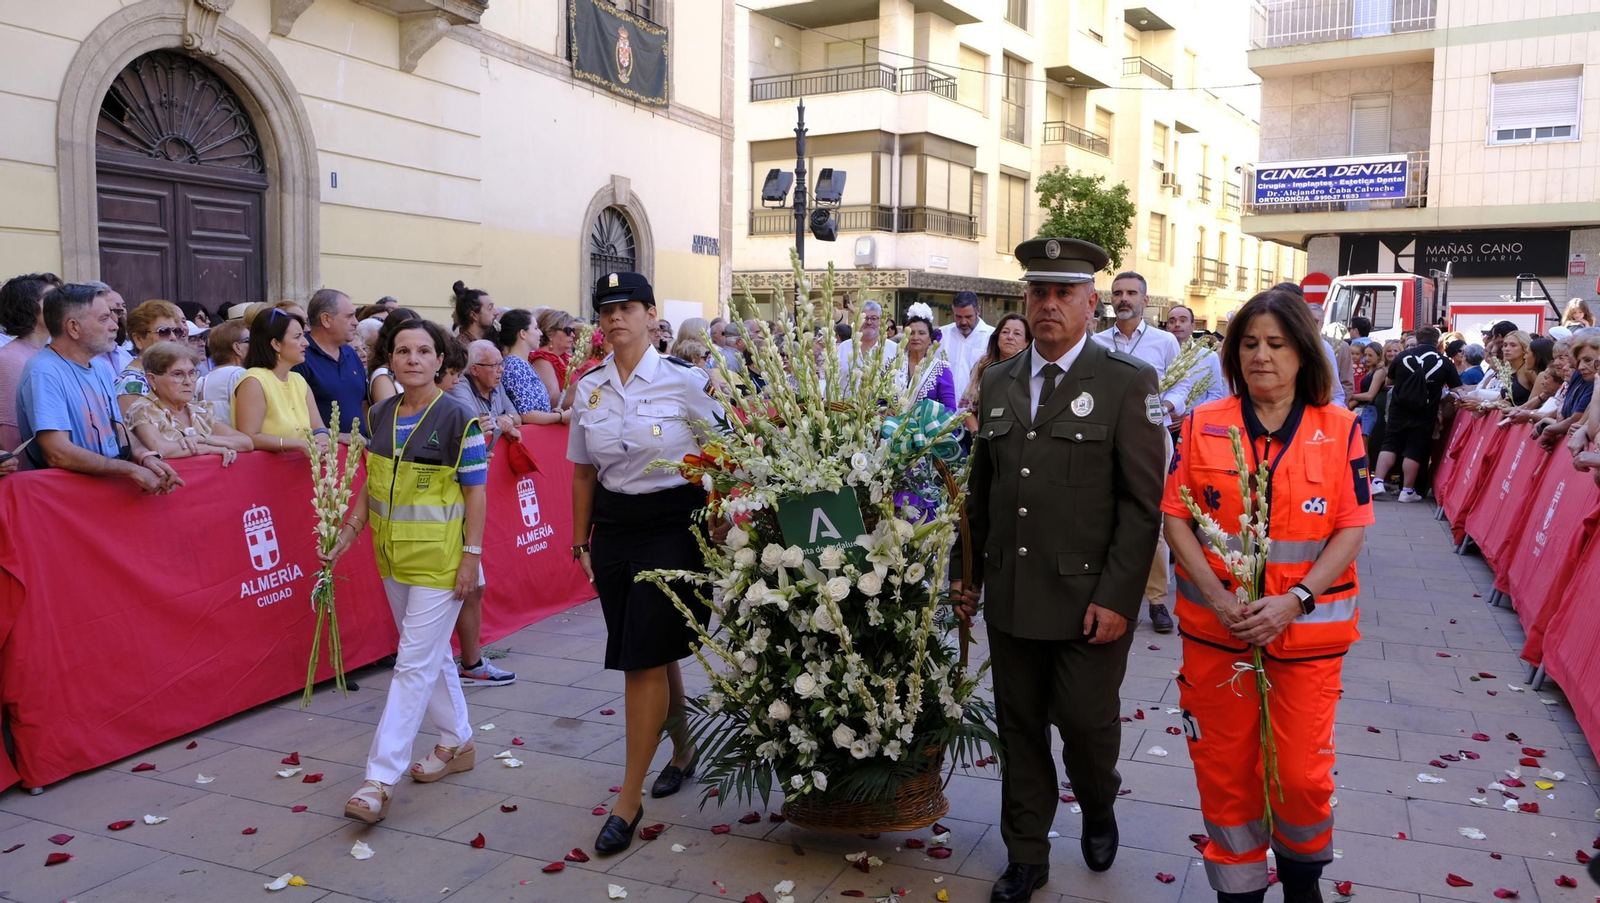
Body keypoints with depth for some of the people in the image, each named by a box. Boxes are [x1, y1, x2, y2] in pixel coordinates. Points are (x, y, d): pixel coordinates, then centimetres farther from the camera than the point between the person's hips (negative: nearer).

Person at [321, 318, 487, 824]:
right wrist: (349, 531, 4)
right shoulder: (381, 415, 6)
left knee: (415, 664, -4)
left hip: (439, 557, -7)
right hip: (392, 554, 7)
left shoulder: (459, 419, -12)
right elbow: (373, 480, 13)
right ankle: (459, 743, 34)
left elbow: (475, 491, -11)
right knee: (432, 653, 18)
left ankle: (381, 779, -1)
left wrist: (472, 556, -14)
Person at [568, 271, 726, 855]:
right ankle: (682, 750, 40)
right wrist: (582, 542, 12)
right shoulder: (589, 387, 6)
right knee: (652, 655, 15)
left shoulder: (685, 379, -7)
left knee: (644, 659, -7)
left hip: (673, 526, -5)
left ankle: (628, 801, 4)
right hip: (613, 527, 5)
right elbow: (583, 472, 12)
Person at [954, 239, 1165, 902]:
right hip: (1010, 595, 4)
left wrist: (1118, 596, -14)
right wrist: (967, 569, 12)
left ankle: (1098, 812, 38)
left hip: (1088, 600, -4)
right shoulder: (997, 383, 9)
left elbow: (1143, 501, -9)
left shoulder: (1128, 382, -5)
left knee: (1087, 724, 5)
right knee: (1020, 728, 12)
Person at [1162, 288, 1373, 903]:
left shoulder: (1339, 429, -1)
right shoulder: (1203, 425, 0)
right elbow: (1175, 517, -1)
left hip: (1307, 630, -1)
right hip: (1215, 628, 1)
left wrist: (1294, 601, -15)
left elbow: (1352, 529, -3)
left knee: (1302, 774, 3)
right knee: (1224, 768, 9)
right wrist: (1217, 596, -13)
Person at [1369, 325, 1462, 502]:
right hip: (1424, 414, -1)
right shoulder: (1444, 362, 0)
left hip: (1399, 409, 1)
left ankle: (1377, 482, -2)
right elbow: (1457, 390, 2)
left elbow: (1389, 382, 19)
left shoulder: (1402, 356, 3)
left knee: (1390, 444, 9)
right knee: (1414, 450, 4)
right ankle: (1407, 491, 7)